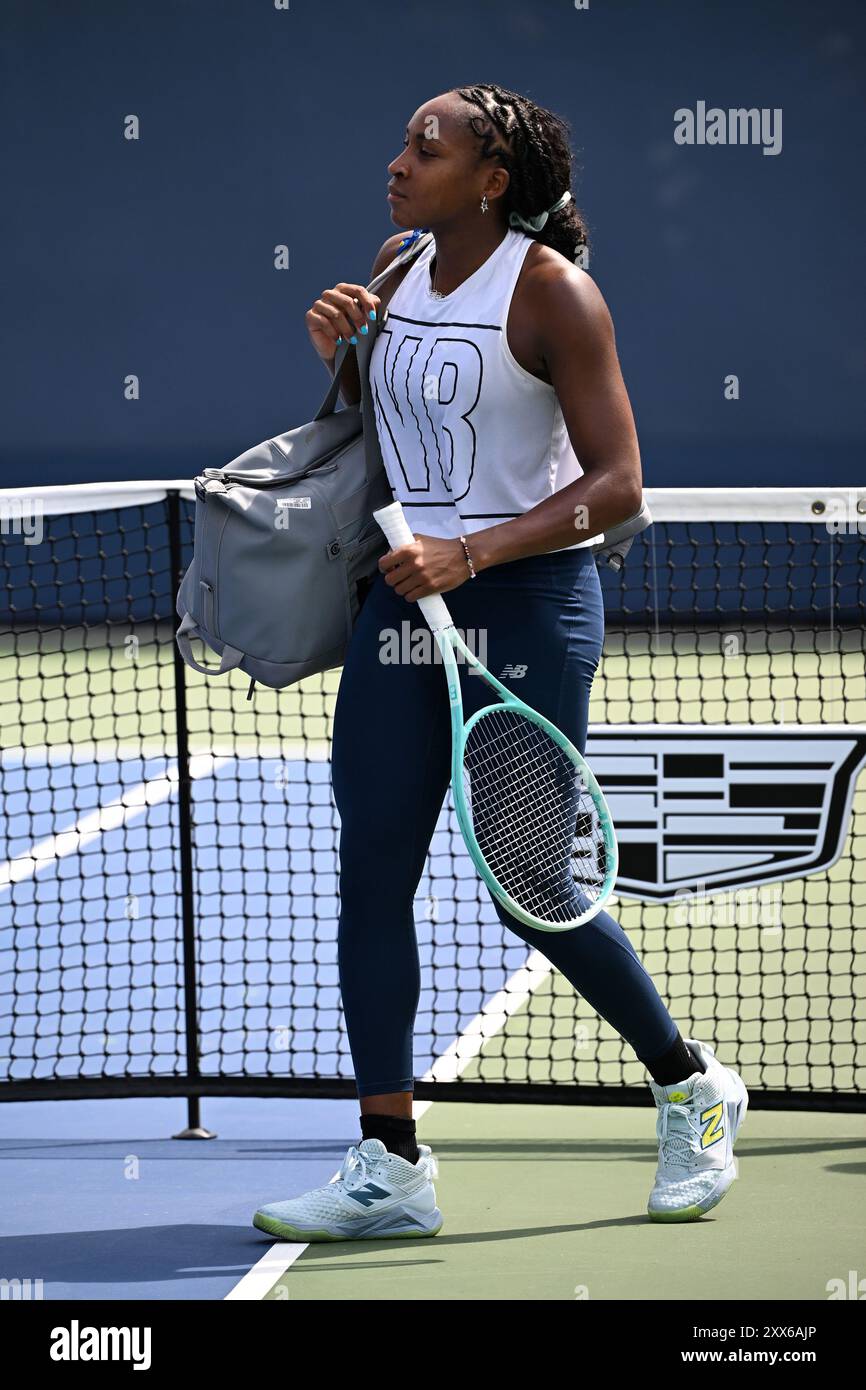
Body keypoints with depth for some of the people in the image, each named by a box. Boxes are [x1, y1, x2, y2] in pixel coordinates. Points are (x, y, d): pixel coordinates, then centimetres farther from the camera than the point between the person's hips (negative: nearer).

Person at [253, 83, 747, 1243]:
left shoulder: (551, 290, -13)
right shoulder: (396, 272, 8)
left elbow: (616, 484, -16)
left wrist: (470, 553, -26)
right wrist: (336, 349, 2)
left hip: (527, 602, -7)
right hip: (405, 595, 7)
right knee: (372, 869, 0)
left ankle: (691, 1088, 21)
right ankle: (390, 1164, 4)